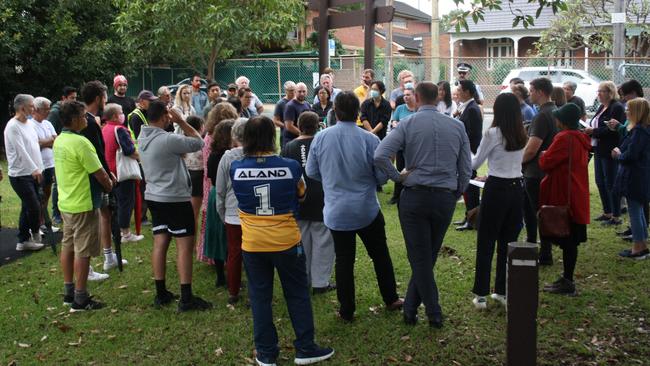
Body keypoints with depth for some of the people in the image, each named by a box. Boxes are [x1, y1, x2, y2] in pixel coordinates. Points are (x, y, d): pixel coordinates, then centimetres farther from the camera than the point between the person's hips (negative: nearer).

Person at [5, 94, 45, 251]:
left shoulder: (30, 123, 11)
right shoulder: (12, 126, -14)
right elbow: (21, 150, -19)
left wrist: (39, 168, 12)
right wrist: (34, 169, -22)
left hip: (32, 173, 8)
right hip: (20, 175, -8)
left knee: (27, 208, 11)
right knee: (34, 207, -9)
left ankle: (23, 241, 19)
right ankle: (35, 234, 10)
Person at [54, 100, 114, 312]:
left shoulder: (59, 141, 8)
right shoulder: (79, 142, -21)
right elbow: (99, 173, -17)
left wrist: (105, 177, 10)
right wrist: (109, 185, 3)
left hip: (65, 203, 9)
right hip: (83, 205, -9)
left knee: (68, 246, 15)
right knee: (83, 251, -1)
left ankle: (69, 292, 24)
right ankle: (80, 299, 5)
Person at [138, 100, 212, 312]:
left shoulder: (143, 139, 5)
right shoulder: (168, 139, -20)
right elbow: (198, 143, -12)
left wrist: (177, 123, 2)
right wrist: (181, 122, -7)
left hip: (154, 197, 8)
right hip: (175, 199, -8)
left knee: (160, 244, 11)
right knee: (185, 246, -3)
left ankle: (161, 294, 18)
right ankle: (186, 298, -1)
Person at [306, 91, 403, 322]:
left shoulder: (321, 138, -8)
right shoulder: (370, 139, -14)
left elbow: (311, 172, 2)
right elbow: (382, 177, -7)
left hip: (336, 212, 1)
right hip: (367, 209, -1)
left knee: (344, 260, 10)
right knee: (380, 255, 18)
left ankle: (346, 311, 17)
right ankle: (390, 299, 30)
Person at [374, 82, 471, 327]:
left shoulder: (408, 124, -5)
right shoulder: (457, 127, 4)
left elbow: (380, 156, -18)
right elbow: (465, 170, 6)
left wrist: (398, 177, -4)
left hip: (415, 197, -3)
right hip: (446, 199, 3)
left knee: (420, 259, 7)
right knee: (428, 257, 14)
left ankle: (434, 314, 11)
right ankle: (410, 309, 22)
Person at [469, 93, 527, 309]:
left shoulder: (493, 133, -12)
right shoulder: (522, 135, 5)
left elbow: (475, 163, -3)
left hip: (496, 189, -5)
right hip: (517, 188, 6)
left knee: (486, 243, 2)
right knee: (509, 242, 12)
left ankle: (481, 295, 5)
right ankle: (503, 291, 18)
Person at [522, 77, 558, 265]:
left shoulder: (542, 116, -21)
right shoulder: (555, 112, 10)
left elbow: (531, 149, -25)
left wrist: (519, 162, -8)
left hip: (536, 173, -10)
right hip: (547, 170, 10)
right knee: (528, 207, 22)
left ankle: (545, 256, 8)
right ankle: (530, 247, 32)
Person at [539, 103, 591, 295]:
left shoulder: (564, 138, -18)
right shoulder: (581, 138, 11)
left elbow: (545, 163, -18)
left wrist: (543, 155, 2)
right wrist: (549, 156, 12)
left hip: (565, 198, -9)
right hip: (576, 197, 9)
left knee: (567, 241, -3)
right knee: (571, 241, 14)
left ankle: (567, 283, 3)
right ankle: (567, 278, 23)